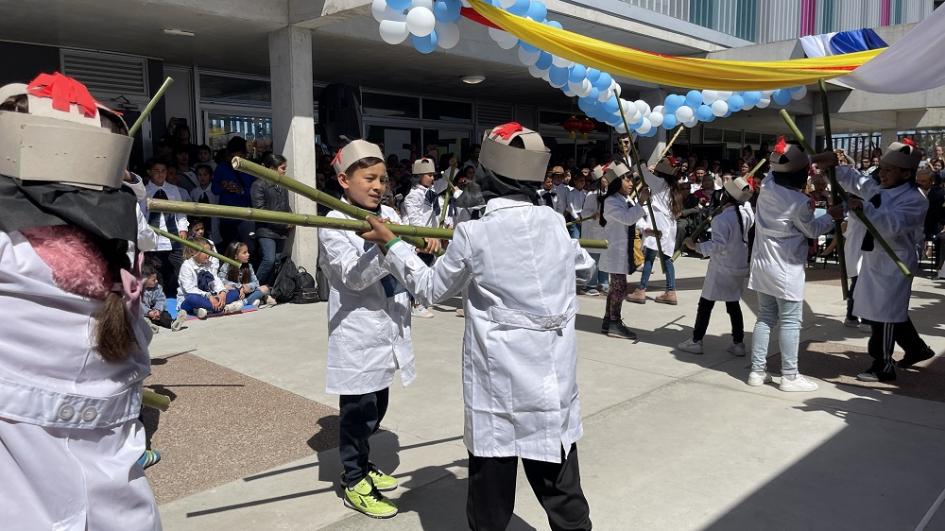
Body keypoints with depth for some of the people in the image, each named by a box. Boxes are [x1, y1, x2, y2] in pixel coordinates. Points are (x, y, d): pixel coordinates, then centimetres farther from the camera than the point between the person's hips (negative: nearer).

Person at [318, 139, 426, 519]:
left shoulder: (390, 215, 5)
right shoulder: (333, 225, -12)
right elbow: (355, 276, -22)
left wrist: (425, 243, -9)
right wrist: (383, 248, -36)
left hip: (388, 328, 7)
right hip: (358, 334, -6)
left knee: (377, 406, 19)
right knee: (358, 410, 5)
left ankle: (363, 465, 40)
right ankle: (354, 484, 22)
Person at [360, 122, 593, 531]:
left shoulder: (474, 234, -12)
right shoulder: (555, 223, 1)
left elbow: (430, 288, 3)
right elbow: (583, 261, 24)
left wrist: (390, 243, 14)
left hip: (499, 384, -3)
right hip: (553, 381, 4)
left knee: (491, 488, 13)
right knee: (561, 487, 14)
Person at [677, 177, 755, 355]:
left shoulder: (721, 219, -22)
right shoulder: (746, 213, -1)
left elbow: (718, 245, -27)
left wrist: (696, 246, -25)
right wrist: (744, 196, 20)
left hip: (722, 269, -7)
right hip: (740, 266, 7)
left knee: (706, 304, 3)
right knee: (734, 304, 14)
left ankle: (696, 341, 10)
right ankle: (738, 343, 16)